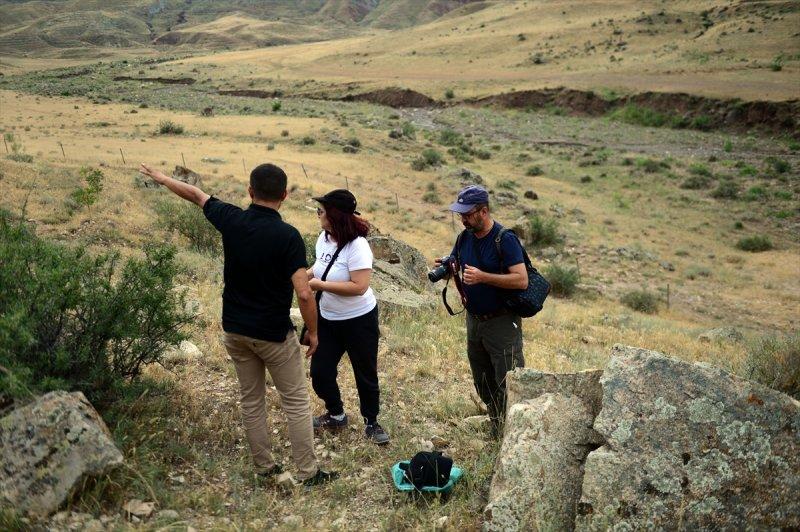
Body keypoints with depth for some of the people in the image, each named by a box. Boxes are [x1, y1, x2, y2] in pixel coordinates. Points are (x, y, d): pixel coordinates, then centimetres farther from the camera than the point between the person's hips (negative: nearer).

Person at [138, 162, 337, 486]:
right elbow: (304, 293, -24)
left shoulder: (231, 219, -7)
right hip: (274, 333, -5)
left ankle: (264, 468, 26)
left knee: (251, 401, 17)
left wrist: (161, 178, 29)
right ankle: (308, 473, 14)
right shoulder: (288, 235, -20)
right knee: (296, 402, 8)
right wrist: (313, 331, -9)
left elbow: (196, 195, 12)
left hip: (235, 330, 5)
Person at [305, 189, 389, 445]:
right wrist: (307, 274, -6)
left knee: (365, 374, 10)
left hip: (359, 321, -7)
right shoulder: (324, 237, -2)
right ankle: (336, 415, 35)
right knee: (320, 372, 10)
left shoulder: (356, 246, -25)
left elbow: (359, 287, -31)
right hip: (328, 319, 7)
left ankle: (371, 422, 31)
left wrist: (320, 285, -26)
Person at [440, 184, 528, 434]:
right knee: (483, 384, 19)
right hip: (474, 320, 8)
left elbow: (522, 280, -26)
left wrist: (482, 277, -33)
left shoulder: (505, 239, -19)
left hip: (502, 323, -7)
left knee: (508, 385, -3)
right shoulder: (464, 238, 2)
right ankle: (497, 430, 36)